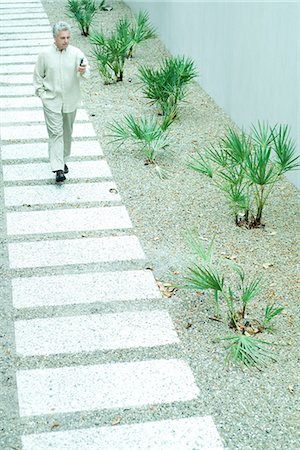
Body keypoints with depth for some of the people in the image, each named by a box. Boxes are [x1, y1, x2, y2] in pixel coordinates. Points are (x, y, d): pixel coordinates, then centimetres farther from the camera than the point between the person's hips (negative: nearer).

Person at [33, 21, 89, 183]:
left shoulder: (76, 53, -5)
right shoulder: (45, 54, -6)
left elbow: (86, 72, -15)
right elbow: (38, 76, 4)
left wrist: (83, 71, -38)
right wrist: (42, 94, -3)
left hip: (70, 101, 2)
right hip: (51, 101, -2)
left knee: (67, 132, 16)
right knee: (55, 133, -9)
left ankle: (63, 160, 36)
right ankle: (58, 169, -14)